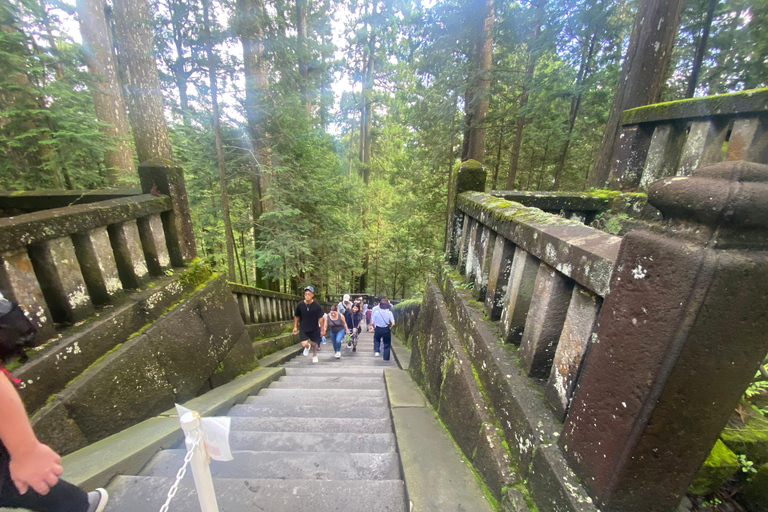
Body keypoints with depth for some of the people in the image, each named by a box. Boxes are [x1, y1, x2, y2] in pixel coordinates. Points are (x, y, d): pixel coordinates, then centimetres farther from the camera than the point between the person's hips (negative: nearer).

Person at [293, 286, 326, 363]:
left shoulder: (316, 305, -15)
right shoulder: (300, 305, -11)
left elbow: (320, 318, -10)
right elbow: (296, 316, 4)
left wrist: (322, 330, -7)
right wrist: (295, 327, 6)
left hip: (314, 329, 0)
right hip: (303, 329, 1)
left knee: (314, 343, 12)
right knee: (304, 344, -12)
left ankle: (314, 356, 44)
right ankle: (307, 346, 28)